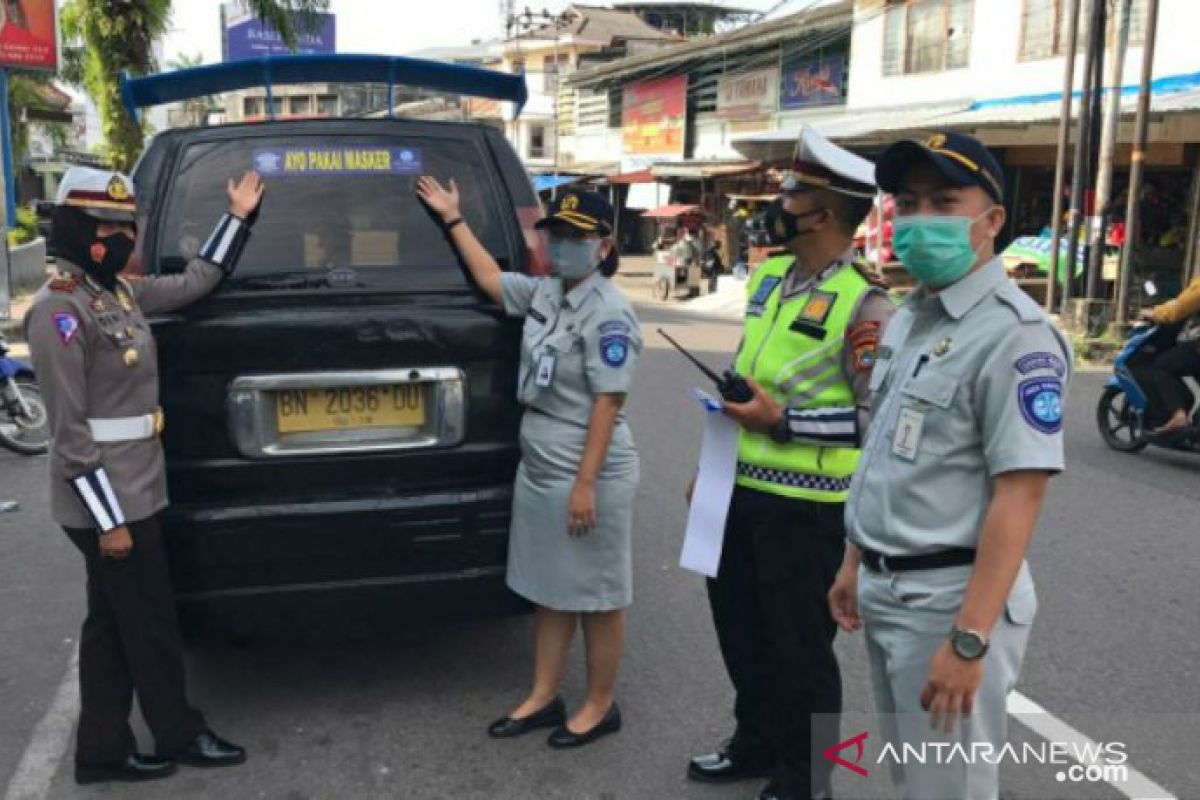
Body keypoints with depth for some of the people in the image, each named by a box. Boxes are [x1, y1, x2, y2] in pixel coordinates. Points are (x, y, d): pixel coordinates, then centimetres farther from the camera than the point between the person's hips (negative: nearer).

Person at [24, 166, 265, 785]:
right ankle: (181, 736, 24)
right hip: (108, 501, -9)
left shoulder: (118, 291, 8)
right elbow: (70, 430, -20)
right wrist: (108, 520, -19)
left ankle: (102, 751, 28)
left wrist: (237, 217, 21)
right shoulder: (59, 309, -18)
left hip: (133, 491, 9)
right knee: (151, 625, 6)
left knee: (113, 625, 16)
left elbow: (192, 284, 24)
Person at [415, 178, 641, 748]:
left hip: (587, 476, -8)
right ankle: (543, 698, 31)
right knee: (550, 590, 17)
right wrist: (453, 219, 23)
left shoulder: (609, 312, -16)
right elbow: (489, 279, 21)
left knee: (596, 596, 7)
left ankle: (600, 706, 23)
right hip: (537, 470, 8)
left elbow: (608, 402, -19)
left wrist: (585, 483, -21)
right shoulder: (543, 293, 7)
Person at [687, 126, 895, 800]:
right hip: (743, 489, 8)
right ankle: (755, 745, 41)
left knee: (799, 645, 5)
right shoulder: (769, 278, 10)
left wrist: (785, 422, -22)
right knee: (740, 624, 20)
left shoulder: (865, 302, -15)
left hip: (806, 505, -8)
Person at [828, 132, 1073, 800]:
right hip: (886, 591, 8)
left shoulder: (1014, 334, -18)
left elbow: (1018, 498, -23)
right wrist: (856, 564, 18)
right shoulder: (910, 318, 10)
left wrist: (969, 639, -25)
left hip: (950, 598, -8)